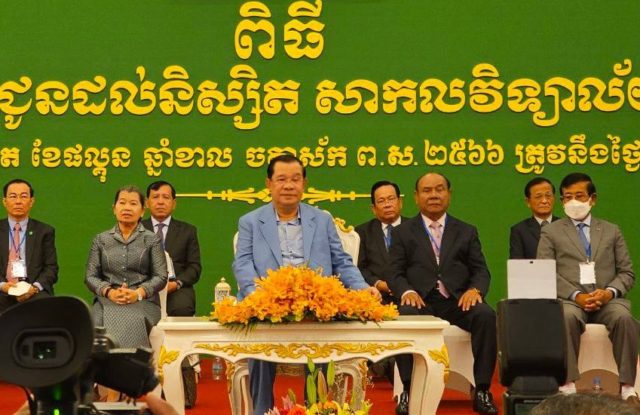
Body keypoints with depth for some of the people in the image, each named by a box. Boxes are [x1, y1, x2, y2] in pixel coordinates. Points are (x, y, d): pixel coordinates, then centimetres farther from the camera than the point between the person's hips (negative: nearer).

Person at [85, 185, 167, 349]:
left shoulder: (152, 239, 12)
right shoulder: (101, 240, 17)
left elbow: (161, 276, 5)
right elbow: (90, 276, 11)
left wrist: (138, 293, -13)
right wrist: (109, 292, -9)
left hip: (142, 300, -1)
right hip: (107, 300, 1)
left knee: (132, 323, -35)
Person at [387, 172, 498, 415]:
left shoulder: (466, 232, 20)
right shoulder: (403, 232, 16)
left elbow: (480, 270, 12)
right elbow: (395, 273, 7)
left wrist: (475, 289, -11)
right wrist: (407, 291, -15)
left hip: (457, 300, 1)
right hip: (421, 300, -1)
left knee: (486, 315, -30)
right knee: (404, 315, -35)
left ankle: (482, 390, -23)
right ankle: (408, 390, -27)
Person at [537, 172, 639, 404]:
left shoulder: (611, 231, 22)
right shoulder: (551, 232, 15)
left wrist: (610, 292, -8)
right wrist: (576, 296, -13)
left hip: (607, 299, 1)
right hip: (570, 300, -1)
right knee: (567, 317, -37)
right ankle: (569, 386, -35)